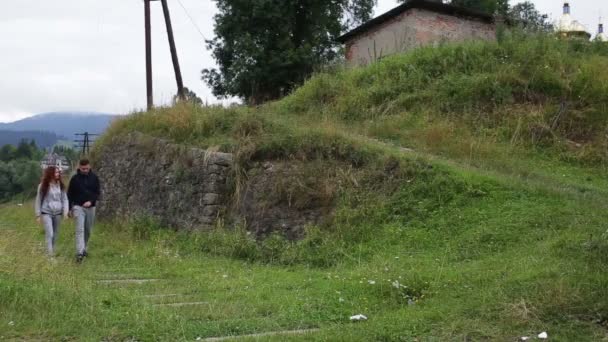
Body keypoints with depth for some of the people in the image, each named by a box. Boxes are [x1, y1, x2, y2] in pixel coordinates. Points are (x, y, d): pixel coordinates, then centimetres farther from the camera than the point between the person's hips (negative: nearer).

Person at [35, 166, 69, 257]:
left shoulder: (60, 185, 2)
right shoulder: (43, 185, -6)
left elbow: (64, 199, 4)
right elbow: (38, 200, -1)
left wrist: (65, 212, -7)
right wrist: (38, 215, -2)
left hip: (57, 213, 3)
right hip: (46, 213, -3)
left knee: (55, 234, 9)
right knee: (49, 233, -12)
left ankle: (53, 249, 24)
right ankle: (50, 252, -11)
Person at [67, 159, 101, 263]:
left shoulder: (94, 178, 1)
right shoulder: (75, 178, -2)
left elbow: (97, 192, 2)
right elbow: (70, 194, 3)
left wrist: (91, 201, -15)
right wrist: (69, 208, 1)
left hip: (90, 207, 3)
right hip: (78, 207, -3)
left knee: (88, 230, 11)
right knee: (80, 230, -12)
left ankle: (84, 249, 28)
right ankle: (79, 253, -19)